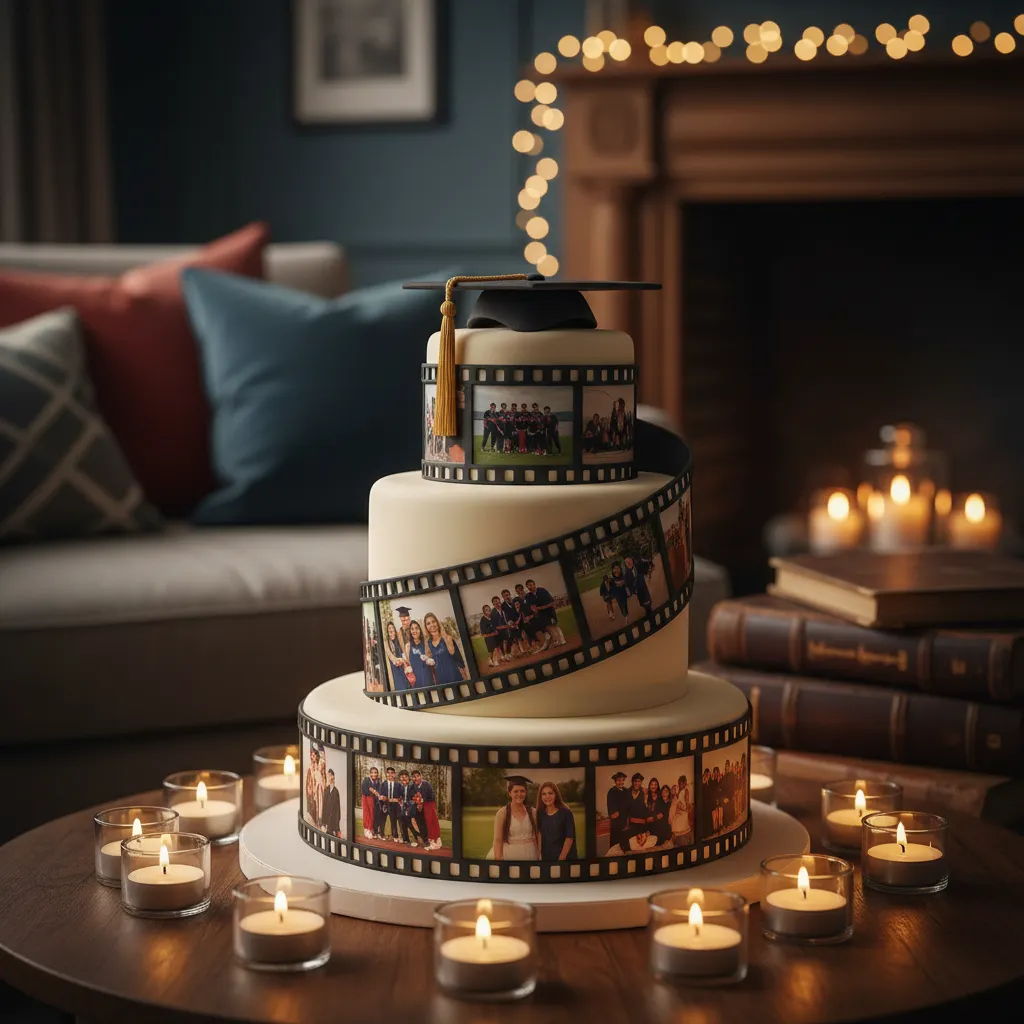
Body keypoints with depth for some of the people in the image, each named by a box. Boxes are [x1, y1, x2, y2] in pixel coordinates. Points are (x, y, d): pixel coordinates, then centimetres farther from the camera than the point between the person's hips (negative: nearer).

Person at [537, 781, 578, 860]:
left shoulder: (566, 813, -8)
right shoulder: (540, 814, 3)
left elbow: (570, 838, -11)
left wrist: (561, 858, -17)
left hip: (566, 858, -4)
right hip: (546, 858, 4)